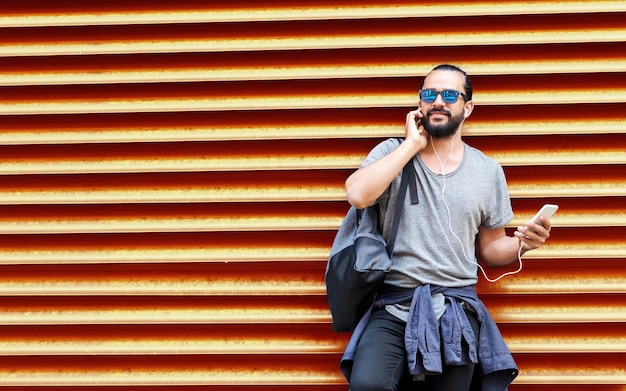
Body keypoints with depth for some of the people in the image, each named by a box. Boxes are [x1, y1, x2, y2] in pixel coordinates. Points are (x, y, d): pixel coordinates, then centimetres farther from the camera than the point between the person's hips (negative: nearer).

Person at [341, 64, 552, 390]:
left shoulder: (488, 171, 9)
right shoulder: (392, 152, 4)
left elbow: (489, 247, 16)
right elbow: (357, 195, -16)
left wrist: (521, 244, -6)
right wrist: (412, 145, -9)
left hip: (456, 311, 3)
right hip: (392, 307, -2)